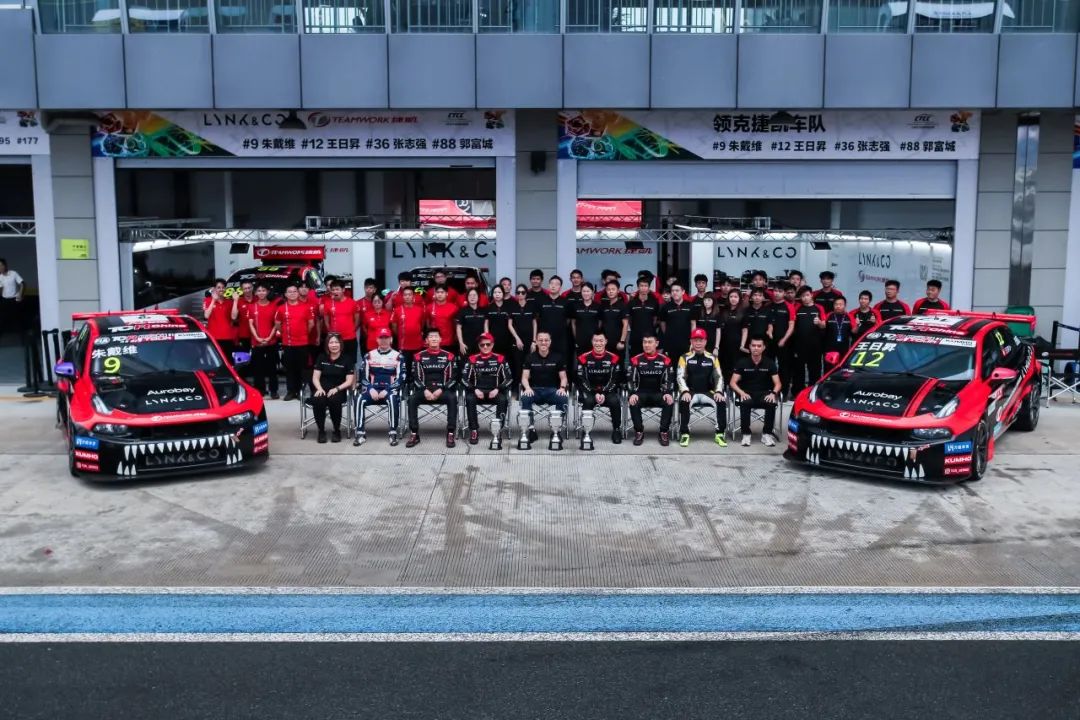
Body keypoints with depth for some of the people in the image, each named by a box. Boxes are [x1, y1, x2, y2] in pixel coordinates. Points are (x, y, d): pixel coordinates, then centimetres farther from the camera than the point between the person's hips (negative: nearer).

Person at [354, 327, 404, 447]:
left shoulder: (398, 356, 3)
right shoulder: (368, 355, 11)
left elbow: (400, 378, -4)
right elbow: (363, 377, 6)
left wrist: (387, 391, -16)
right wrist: (370, 389, -12)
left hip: (390, 390, -2)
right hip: (373, 390, 2)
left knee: (393, 399, -37)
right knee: (360, 399, -29)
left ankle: (393, 433, -31)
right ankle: (360, 433, -26)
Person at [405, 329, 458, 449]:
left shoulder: (448, 356, 5)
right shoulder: (419, 356, 7)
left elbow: (452, 378, 0)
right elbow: (416, 378, 3)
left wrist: (441, 390, -14)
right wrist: (424, 390, -14)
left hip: (443, 390, -1)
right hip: (424, 390, 1)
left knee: (452, 398, -32)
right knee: (412, 399, -28)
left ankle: (450, 434, -27)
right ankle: (414, 434, -22)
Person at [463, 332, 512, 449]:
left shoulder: (500, 359, 5)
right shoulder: (472, 359, 7)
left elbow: (508, 379, 3)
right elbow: (465, 379, 4)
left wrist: (497, 389, -13)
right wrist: (475, 389, -13)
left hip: (495, 392, -1)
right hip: (478, 392, 1)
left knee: (503, 399, -31)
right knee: (469, 399, -30)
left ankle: (498, 430, -31)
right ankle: (474, 430, -23)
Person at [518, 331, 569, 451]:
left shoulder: (557, 357, 7)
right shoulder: (530, 357, 7)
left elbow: (563, 377, 6)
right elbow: (525, 377, 3)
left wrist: (562, 388, -16)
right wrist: (527, 388, -19)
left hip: (552, 390, 0)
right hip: (535, 390, 0)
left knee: (563, 398, -33)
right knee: (525, 397, -34)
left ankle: (556, 432, -24)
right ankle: (529, 430, -26)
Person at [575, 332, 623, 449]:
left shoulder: (614, 358, -1)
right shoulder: (584, 358, -3)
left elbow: (614, 380, -3)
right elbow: (582, 381, -6)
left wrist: (604, 394, -16)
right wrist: (595, 394, -17)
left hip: (607, 391, 1)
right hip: (589, 391, -1)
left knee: (615, 402, -29)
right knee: (588, 401, -34)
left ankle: (617, 430, -6)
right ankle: (586, 434, -27)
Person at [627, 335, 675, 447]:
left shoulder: (665, 360, 1)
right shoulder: (636, 360, 1)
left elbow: (668, 380, -2)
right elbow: (631, 380, -2)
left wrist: (668, 393, -21)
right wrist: (633, 394, -21)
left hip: (658, 393, 0)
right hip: (641, 393, 0)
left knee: (669, 402, -30)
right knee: (633, 403, -32)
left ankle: (664, 432, -15)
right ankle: (639, 432, -15)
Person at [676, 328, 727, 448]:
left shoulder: (712, 358, 8)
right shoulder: (685, 358, 1)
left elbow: (719, 377, 5)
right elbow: (680, 377, -6)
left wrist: (718, 392, -13)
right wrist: (685, 391, -23)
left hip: (708, 392, 2)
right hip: (691, 392, -2)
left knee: (721, 402, -26)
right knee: (684, 402, -34)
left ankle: (719, 433, -17)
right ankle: (684, 433, -24)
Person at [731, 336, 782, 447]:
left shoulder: (770, 363, 2)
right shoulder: (742, 362, -1)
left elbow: (777, 383, -1)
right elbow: (733, 382, -4)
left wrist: (773, 393, -23)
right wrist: (741, 393, -24)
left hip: (764, 393, 1)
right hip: (747, 393, -1)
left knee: (772, 403, -32)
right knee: (744, 403, -36)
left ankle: (767, 433, -17)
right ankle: (746, 434, -22)